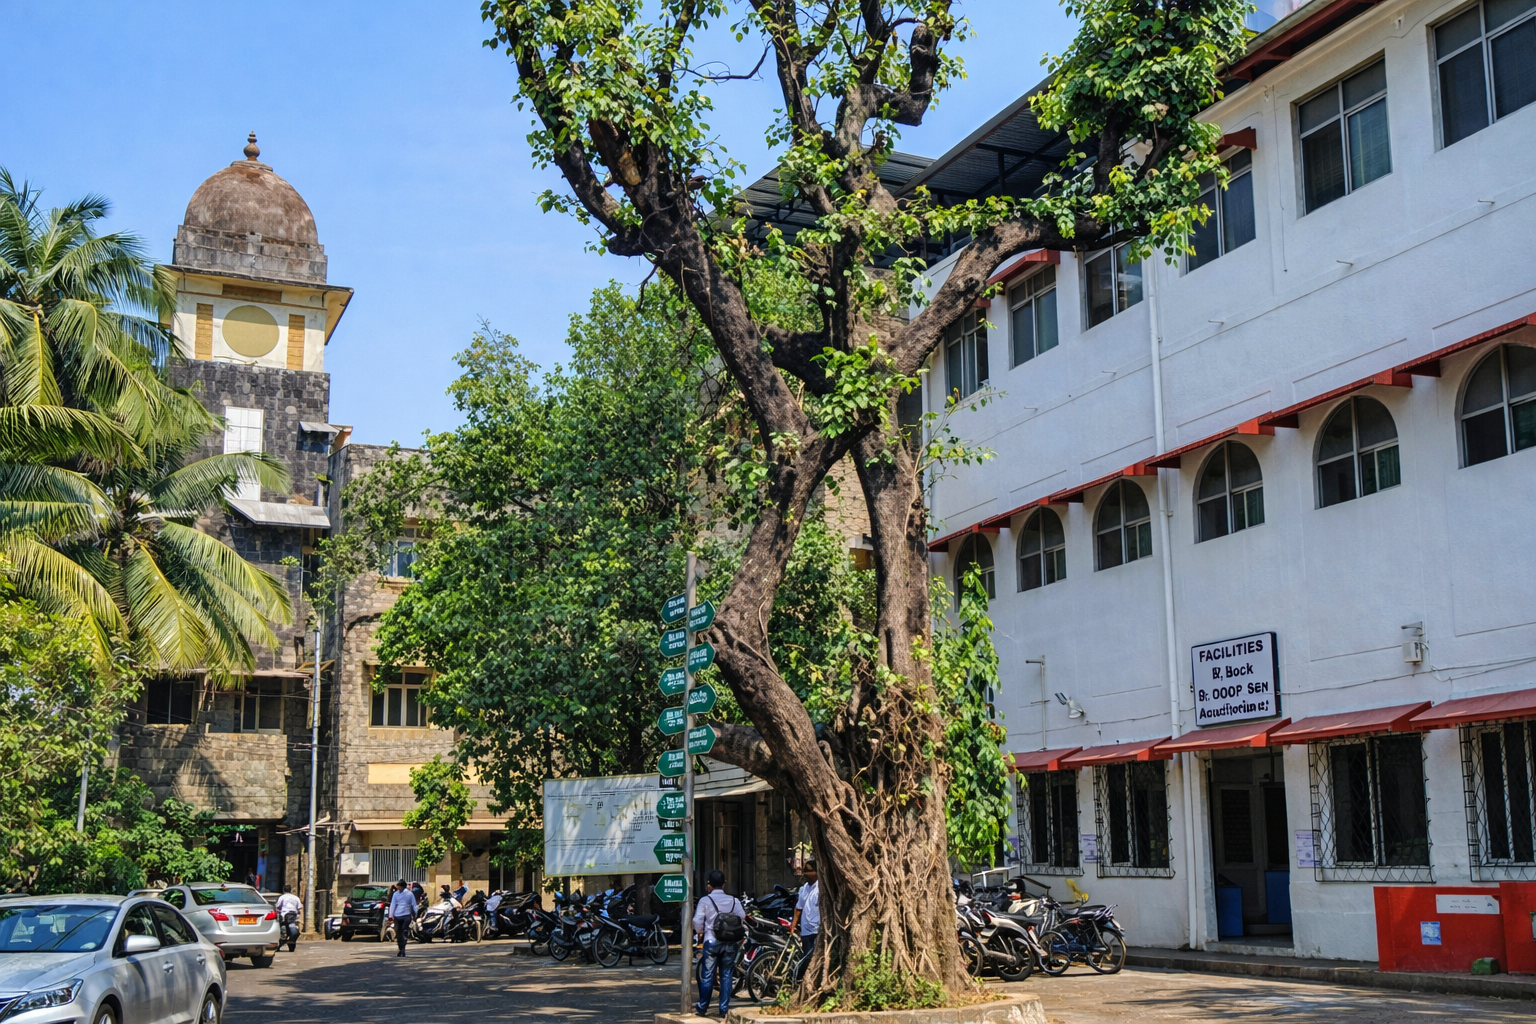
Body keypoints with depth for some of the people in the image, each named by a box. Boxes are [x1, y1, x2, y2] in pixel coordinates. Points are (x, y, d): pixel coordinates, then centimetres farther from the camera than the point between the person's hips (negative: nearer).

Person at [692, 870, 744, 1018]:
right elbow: (742, 918, -3)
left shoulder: (705, 901, -5)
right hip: (730, 943, 2)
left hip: (711, 941, -2)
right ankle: (724, 1009, 8)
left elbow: (697, 923, -5)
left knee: (707, 975, 6)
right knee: (726, 976, 7)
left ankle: (702, 1007, 14)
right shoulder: (734, 901, 2)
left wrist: (701, 931, 15)